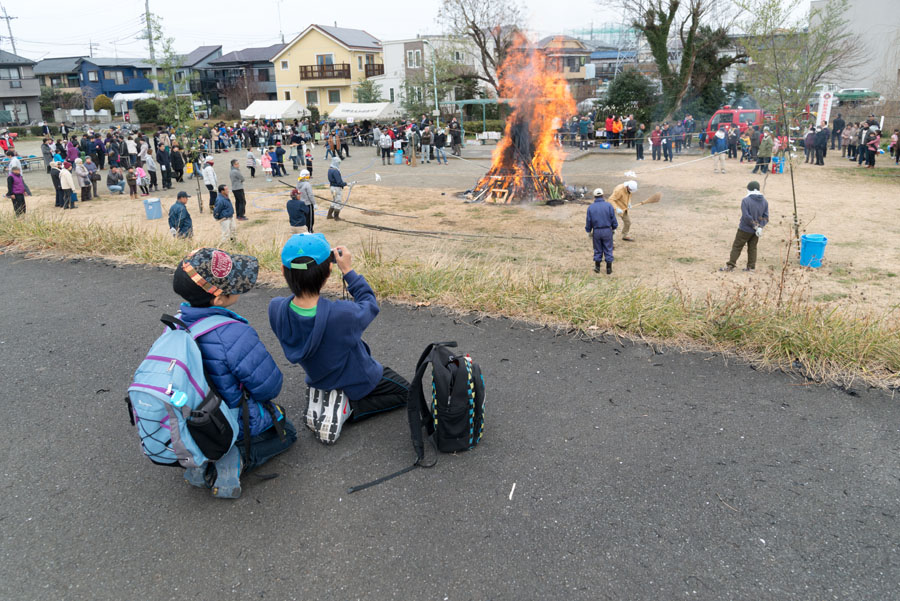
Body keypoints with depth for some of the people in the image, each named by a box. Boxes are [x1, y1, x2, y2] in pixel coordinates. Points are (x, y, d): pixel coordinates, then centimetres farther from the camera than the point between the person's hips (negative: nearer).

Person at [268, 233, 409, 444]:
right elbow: (370, 305, -17)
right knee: (405, 392, 19)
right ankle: (348, 408, -1)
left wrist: (302, 272, -9)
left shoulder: (276, 309, -27)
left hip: (317, 379, 6)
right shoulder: (343, 315, -41)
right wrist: (348, 270, -12)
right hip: (359, 382, -6)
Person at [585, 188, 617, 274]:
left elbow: (588, 222, 2)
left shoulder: (590, 207, -2)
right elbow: (614, 220, -4)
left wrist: (589, 232, 14)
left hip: (596, 231, 1)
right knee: (608, 250, 8)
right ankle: (609, 269, 11)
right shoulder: (609, 205, -5)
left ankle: (597, 268, 19)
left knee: (597, 250, 14)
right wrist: (613, 228, 12)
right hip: (607, 231, -1)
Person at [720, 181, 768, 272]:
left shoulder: (746, 200, -16)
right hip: (756, 231, 5)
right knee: (752, 248, 14)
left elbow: (746, 216, -22)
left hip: (745, 229, -5)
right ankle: (751, 267, 16)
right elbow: (765, 217, -1)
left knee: (737, 246, 3)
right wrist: (759, 226, -9)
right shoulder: (765, 201, 3)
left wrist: (755, 226, -14)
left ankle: (730, 265, 2)